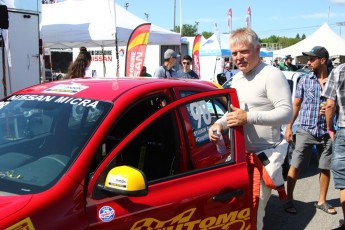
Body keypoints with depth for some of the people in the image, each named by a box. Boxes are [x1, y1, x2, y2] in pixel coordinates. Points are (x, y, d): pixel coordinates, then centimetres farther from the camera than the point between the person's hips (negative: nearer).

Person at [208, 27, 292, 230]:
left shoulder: (271, 75, -14)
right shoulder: (237, 78, 14)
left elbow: (287, 113, -21)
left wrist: (248, 117, -27)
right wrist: (219, 124, 2)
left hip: (266, 154, -8)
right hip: (240, 152, 9)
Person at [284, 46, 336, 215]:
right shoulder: (305, 80, 1)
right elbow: (296, 104, 6)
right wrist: (289, 127, 2)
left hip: (326, 132, 1)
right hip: (305, 130, -1)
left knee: (325, 168, 9)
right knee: (295, 166, -1)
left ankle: (322, 201, 26)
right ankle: (289, 200, 11)